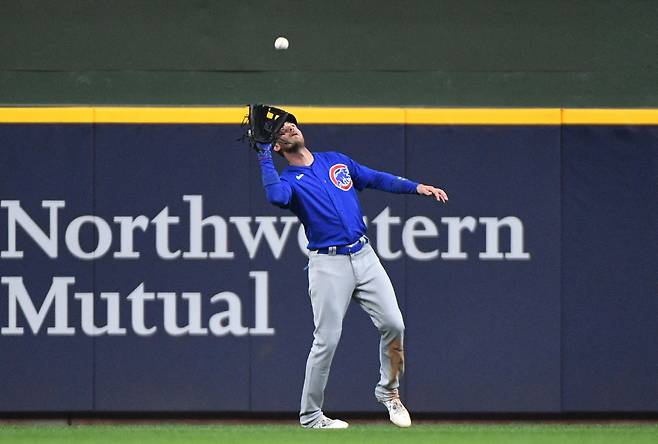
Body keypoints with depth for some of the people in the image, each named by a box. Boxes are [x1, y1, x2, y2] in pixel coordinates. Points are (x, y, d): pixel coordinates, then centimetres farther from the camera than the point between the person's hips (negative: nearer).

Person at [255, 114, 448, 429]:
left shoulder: (337, 161, 16)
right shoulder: (288, 179, -1)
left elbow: (375, 179, 19)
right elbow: (276, 196, -25)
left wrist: (416, 188, 8)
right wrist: (264, 158, -17)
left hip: (364, 256, 5)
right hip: (328, 264, -5)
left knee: (393, 324, -3)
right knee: (327, 340, -5)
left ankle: (388, 391, 20)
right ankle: (310, 416, 7)